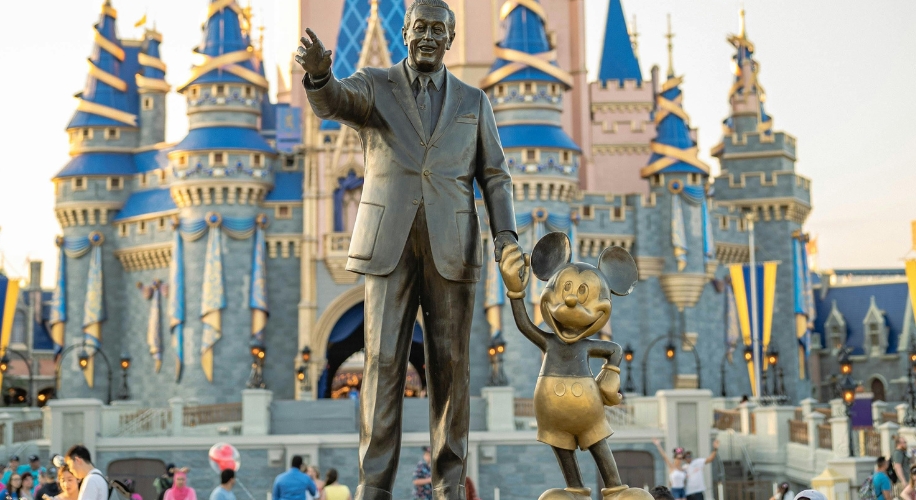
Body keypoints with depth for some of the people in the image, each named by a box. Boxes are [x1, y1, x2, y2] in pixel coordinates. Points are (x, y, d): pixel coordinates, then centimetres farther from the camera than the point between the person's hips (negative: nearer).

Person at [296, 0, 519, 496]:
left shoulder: (472, 100, 12)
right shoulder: (373, 86, 6)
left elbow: (494, 176, 9)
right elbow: (330, 102, -18)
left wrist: (507, 239, -7)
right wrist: (317, 70, -43)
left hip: (450, 247, 1)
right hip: (389, 243, -1)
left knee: (449, 363, 1)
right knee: (384, 361, -6)